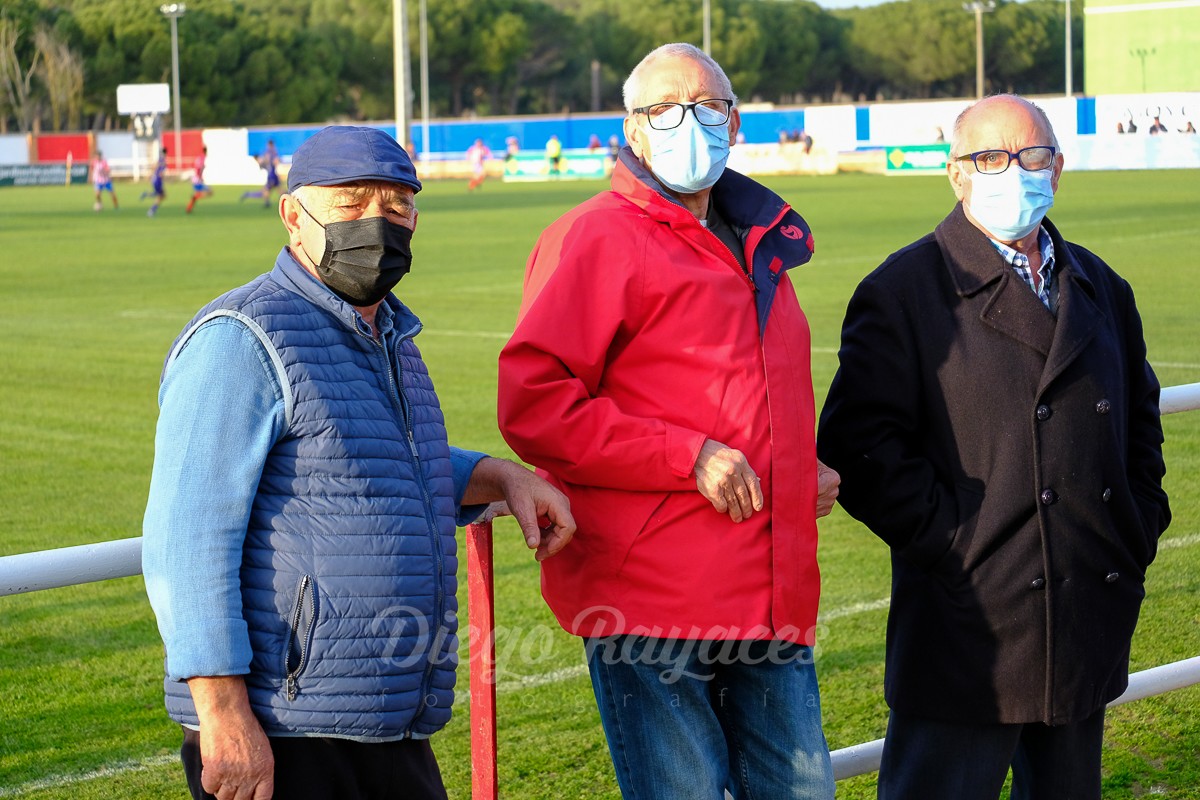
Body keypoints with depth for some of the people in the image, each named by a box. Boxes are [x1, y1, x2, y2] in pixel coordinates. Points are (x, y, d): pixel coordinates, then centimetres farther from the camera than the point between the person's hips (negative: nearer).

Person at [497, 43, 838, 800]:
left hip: (774, 603, 8)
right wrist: (688, 458, -18)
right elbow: (532, 404, -16)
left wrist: (808, 469, 15)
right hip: (652, 608, -8)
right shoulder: (598, 238, -5)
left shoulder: (759, 246, 21)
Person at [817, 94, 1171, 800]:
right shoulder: (903, 291, -6)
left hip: (1089, 629, 6)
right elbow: (858, 445, -13)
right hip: (970, 623, -6)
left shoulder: (1102, 289, 14)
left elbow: (1140, 416, 25)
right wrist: (947, 542, -16)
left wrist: (1140, 529, 12)